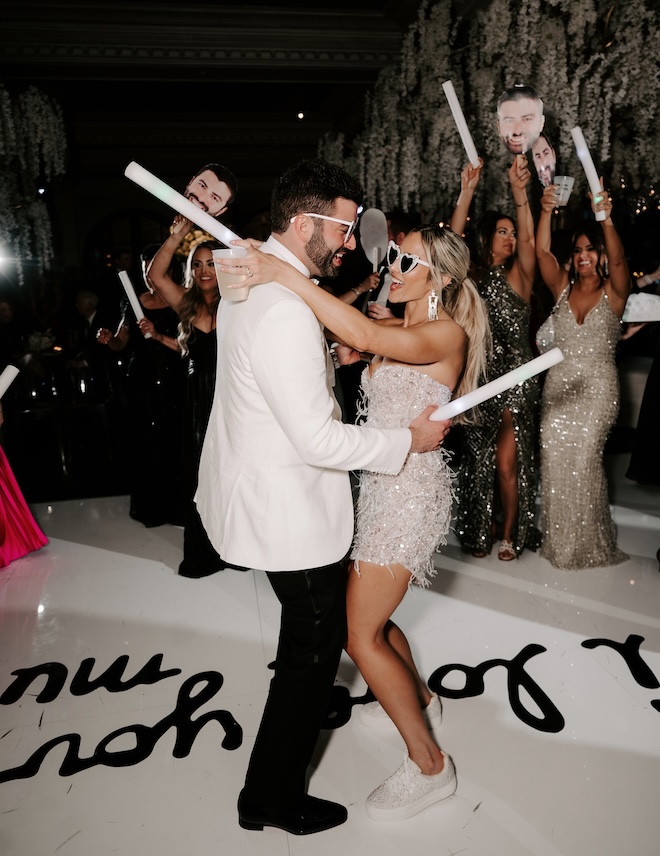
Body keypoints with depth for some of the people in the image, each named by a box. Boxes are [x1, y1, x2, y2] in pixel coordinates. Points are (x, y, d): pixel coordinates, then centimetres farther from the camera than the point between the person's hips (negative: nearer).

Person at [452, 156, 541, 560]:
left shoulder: (518, 277, 2)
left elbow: (528, 240, -16)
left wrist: (520, 192, -30)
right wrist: (467, 192, -20)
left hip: (516, 382, -1)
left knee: (507, 463, -3)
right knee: (480, 462, 9)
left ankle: (510, 534, 17)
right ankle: (483, 531, 27)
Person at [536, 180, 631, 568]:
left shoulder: (613, 292, -1)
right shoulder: (563, 287, 8)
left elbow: (618, 260, -22)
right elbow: (542, 252, -6)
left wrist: (606, 219, -37)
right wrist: (546, 211, -21)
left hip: (597, 390, -3)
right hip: (558, 387, 3)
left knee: (583, 460, -5)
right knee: (555, 460, 2)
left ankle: (588, 543, 15)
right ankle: (559, 539, 18)